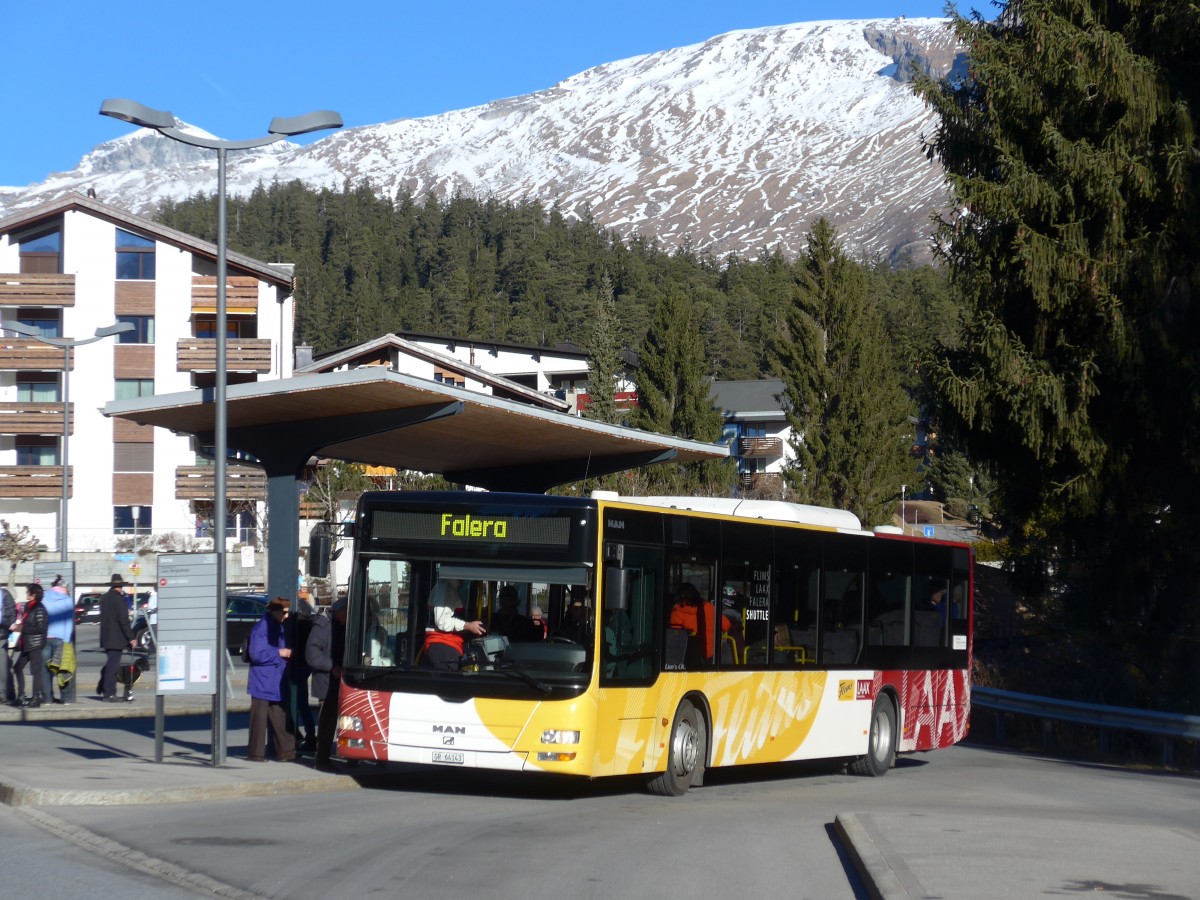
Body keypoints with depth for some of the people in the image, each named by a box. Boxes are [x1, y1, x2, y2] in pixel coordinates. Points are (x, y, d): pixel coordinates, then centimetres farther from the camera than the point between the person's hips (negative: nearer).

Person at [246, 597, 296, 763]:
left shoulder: (279, 627, 13)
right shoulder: (261, 628, -14)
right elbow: (257, 654, -21)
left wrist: (287, 654, 4)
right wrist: (279, 653, -17)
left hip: (277, 684, 8)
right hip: (262, 683, -8)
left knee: (280, 718, 9)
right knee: (259, 718, -2)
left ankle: (285, 751, 12)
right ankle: (256, 753, 3)